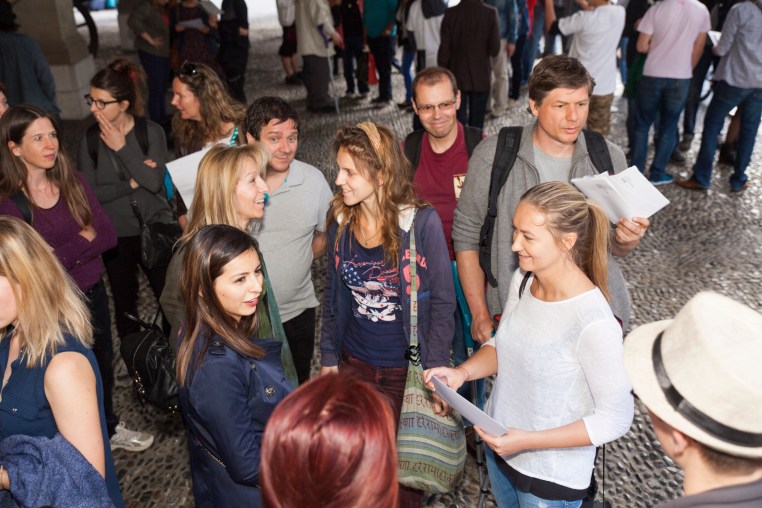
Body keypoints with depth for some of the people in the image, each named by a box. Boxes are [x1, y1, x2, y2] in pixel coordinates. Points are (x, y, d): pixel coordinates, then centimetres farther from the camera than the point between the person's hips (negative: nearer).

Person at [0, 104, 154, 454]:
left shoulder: (73, 182, -3)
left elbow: (108, 235, -7)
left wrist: (63, 252, -19)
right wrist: (84, 241, -15)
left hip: (92, 292, 5)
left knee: (103, 364, 20)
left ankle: (109, 427, 45)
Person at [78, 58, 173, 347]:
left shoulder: (151, 131, -8)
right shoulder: (91, 138, -5)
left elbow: (154, 182, -19)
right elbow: (88, 192, -9)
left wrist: (122, 148, -20)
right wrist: (131, 184, -16)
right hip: (115, 234, 1)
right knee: (125, 303, 14)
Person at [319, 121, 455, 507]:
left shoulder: (422, 222, -17)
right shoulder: (340, 222, -5)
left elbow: (441, 301, -11)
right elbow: (333, 297, 5)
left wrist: (436, 369, -12)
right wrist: (329, 357, 8)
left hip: (407, 369, -3)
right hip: (353, 363, 4)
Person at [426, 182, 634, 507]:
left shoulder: (594, 324, -30)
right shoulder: (522, 280, -11)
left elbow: (616, 419, -21)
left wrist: (527, 441, -24)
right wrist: (462, 372, -13)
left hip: (552, 479, -6)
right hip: (499, 445, 6)